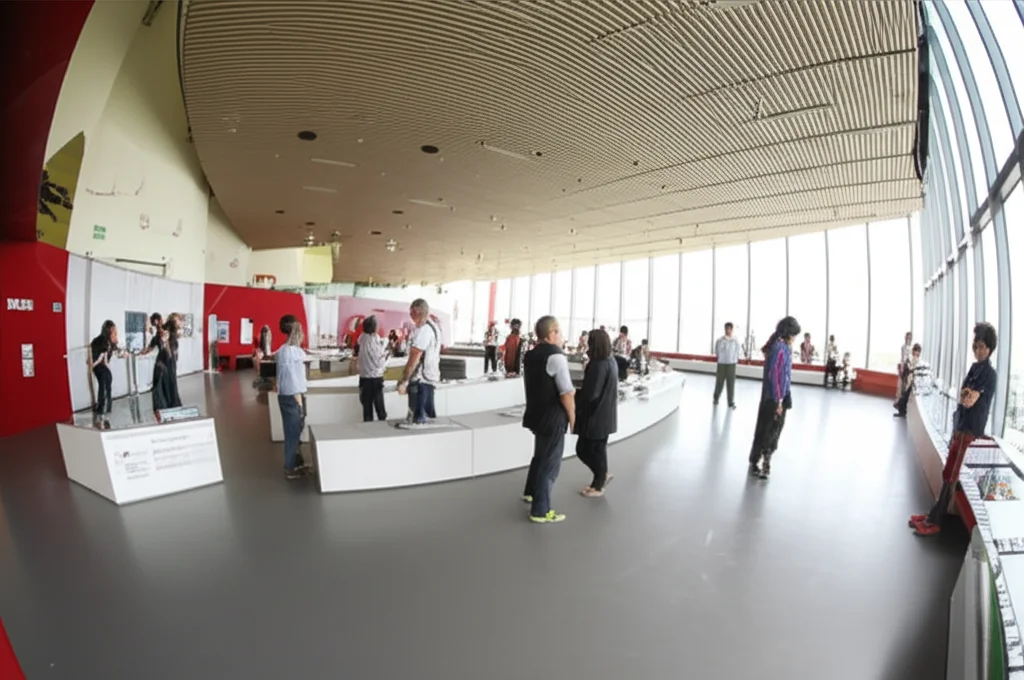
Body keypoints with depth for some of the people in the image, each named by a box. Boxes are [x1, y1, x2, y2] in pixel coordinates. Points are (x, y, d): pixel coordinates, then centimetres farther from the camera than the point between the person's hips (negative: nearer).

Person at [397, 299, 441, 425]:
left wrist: (403, 381, -16)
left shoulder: (423, 330, -17)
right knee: (428, 414, 16)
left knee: (418, 419, -5)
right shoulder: (434, 327, 13)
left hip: (421, 380, -10)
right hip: (431, 377, 10)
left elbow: (414, 358, -20)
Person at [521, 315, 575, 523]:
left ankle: (530, 492, 43)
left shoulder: (531, 355, 7)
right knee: (550, 463, 3)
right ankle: (540, 511, 13)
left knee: (540, 456, 26)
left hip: (536, 414, 9)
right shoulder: (556, 357, -21)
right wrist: (572, 415, -9)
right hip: (553, 418, -9)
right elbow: (566, 393, -23)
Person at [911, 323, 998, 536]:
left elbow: (968, 401, -20)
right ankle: (934, 514, 18)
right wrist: (965, 395, -1)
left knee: (949, 475, -5)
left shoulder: (988, 372, -14)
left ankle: (935, 521, 1)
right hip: (960, 424, 9)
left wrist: (965, 396, -2)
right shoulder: (976, 367, 13)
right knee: (949, 473, 11)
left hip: (969, 428, -9)